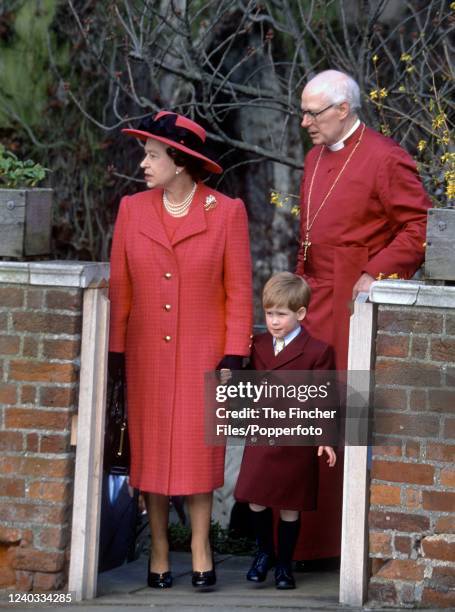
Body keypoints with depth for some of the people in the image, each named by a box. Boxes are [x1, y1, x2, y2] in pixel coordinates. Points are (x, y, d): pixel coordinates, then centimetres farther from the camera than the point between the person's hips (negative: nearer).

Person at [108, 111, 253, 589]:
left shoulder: (226, 213, -4)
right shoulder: (132, 210, 3)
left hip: (202, 352, -2)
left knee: (199, 450, -1)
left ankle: (200, 550, 7)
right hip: (147, 354, 2)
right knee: (151, 450, 4)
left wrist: (234, 354, -7)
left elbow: (239, 290, -3)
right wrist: (115, 351, 2)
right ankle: (159, 551, 10)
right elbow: (120, 286, 5)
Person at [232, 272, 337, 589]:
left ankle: (284, 564, 21)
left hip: (297, 442, -4)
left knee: (290, 507, 6)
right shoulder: (258, 346, 7)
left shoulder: (318, 351, -7)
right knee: (256, 500, 3)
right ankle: (264, 552, 26)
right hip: (261, 438, 4)